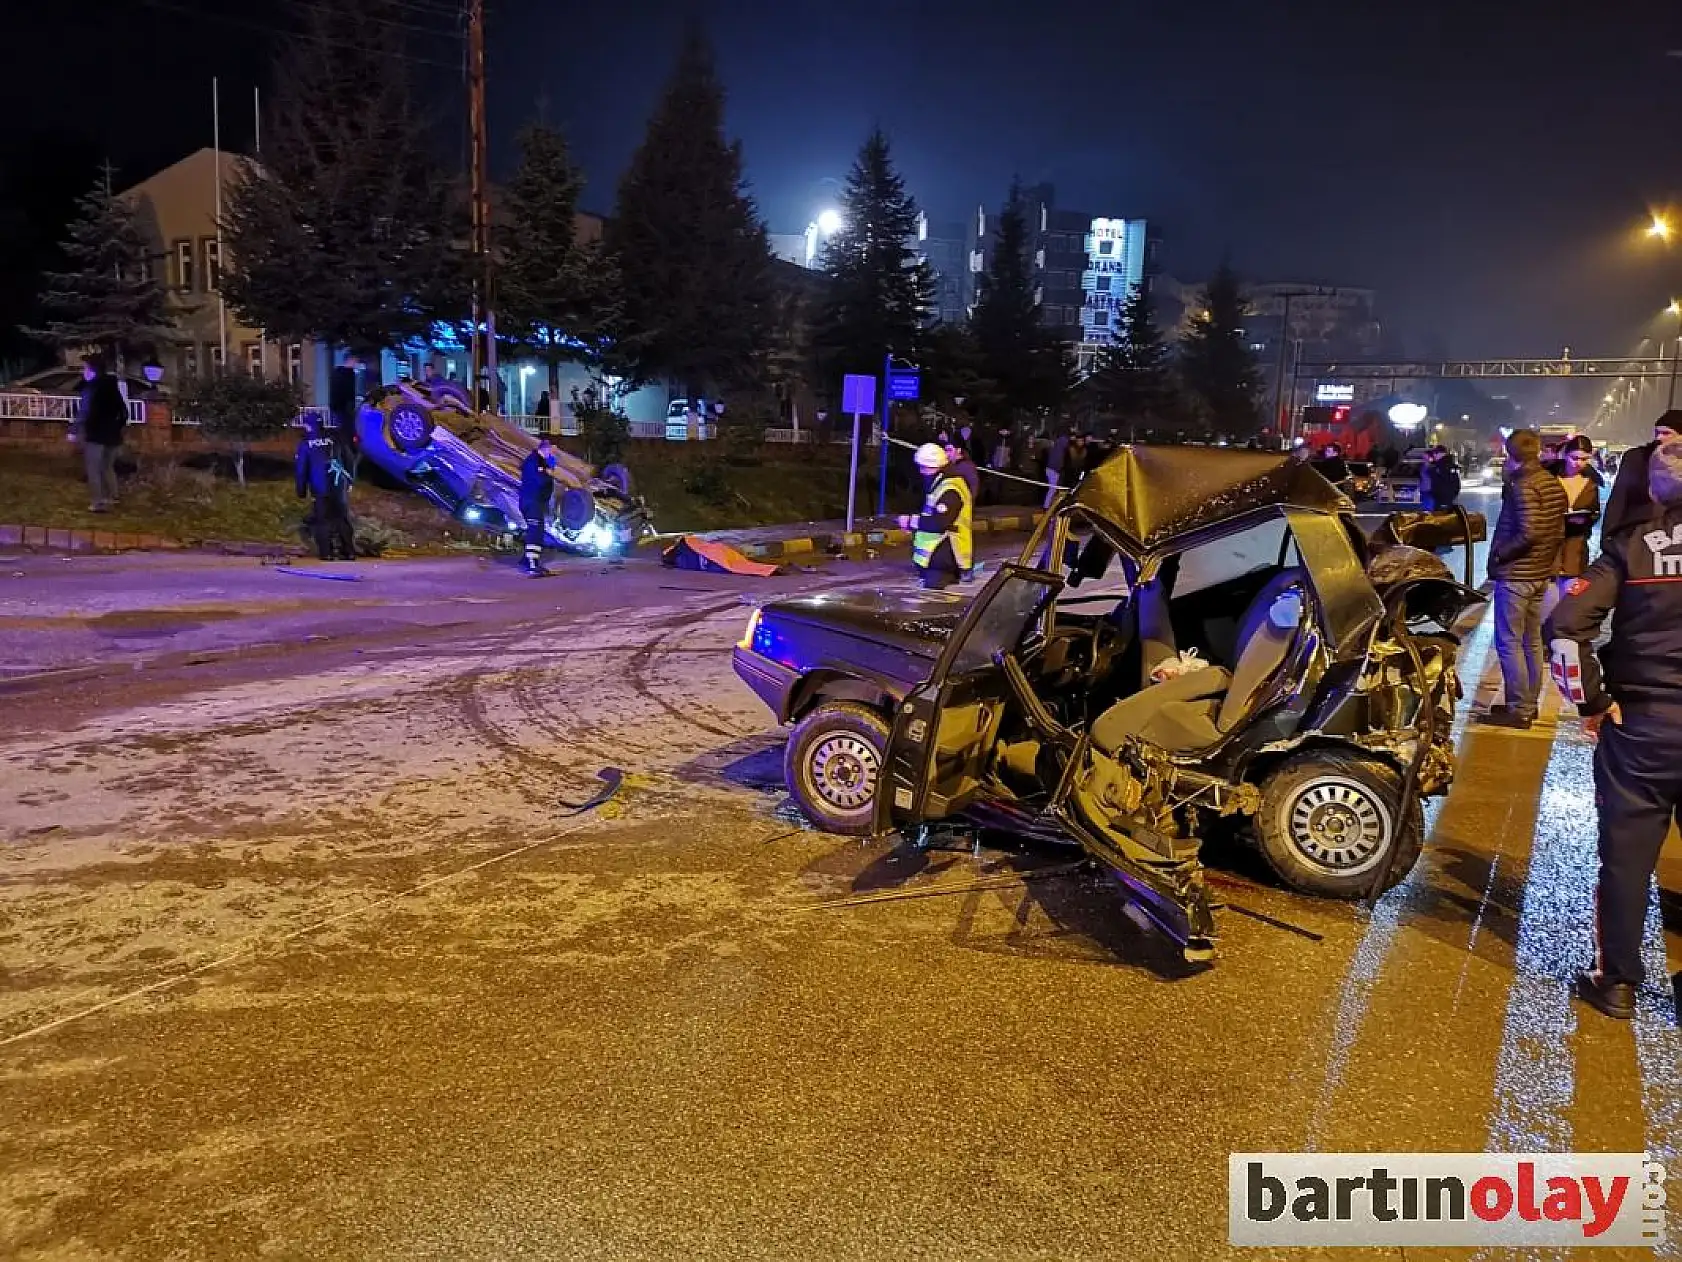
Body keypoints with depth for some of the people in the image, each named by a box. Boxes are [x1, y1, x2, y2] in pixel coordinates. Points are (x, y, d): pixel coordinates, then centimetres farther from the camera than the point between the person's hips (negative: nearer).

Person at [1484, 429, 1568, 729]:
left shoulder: (1523, 485, -19)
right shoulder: (1553, 483, 9)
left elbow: (1528, 533, -27)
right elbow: (1559, 531, 13)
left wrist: (1498, 554, -15)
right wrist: (1550, 559, 20)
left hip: (1515, 575, -9)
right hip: (1541, 574, 9)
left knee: (1509, 643, -3)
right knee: (1531, 641, 16)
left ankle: (1518, 710, 1)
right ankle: (1529, 703, 25)